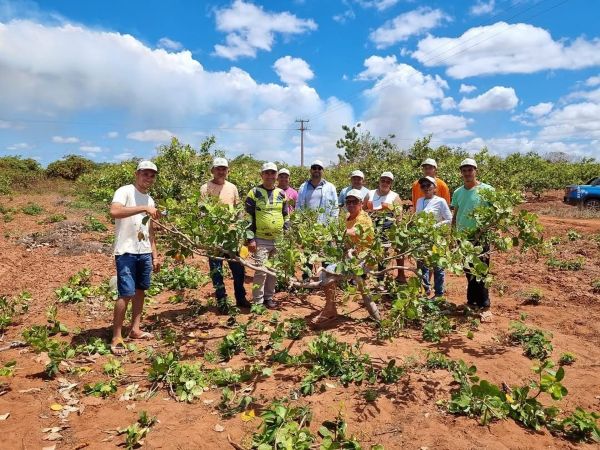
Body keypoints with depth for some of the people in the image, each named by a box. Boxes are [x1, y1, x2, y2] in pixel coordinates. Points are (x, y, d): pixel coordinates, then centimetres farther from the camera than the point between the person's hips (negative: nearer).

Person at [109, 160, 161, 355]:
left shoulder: (150, 199, 15)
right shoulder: (125, 191, -7)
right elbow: (114, 211, -29)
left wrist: (155, 255, 16)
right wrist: (143, 208, -31)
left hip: (144, 253, 8)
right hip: (126, 252, -8)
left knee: (140, 290, 14)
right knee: (126, 294, -8)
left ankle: (135, 329, 27)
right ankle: (116, 338, 3)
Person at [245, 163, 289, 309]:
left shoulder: (281, 193, 9)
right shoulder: (254, 193, -5)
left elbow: (286, 217, 15)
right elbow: (248, 218, -7)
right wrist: (250, 239, -12)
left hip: (279, 240, 5)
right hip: (261, 240, -5)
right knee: (261, 271, -5)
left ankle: (268, 297, 27)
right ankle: (258, 302, 7)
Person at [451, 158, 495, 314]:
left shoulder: (486, 190, -7)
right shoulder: (458, 192, 8)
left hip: (480, 238, -5)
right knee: (468, 272, 14)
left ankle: (484, 305, 11)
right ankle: (472, 301, 28)